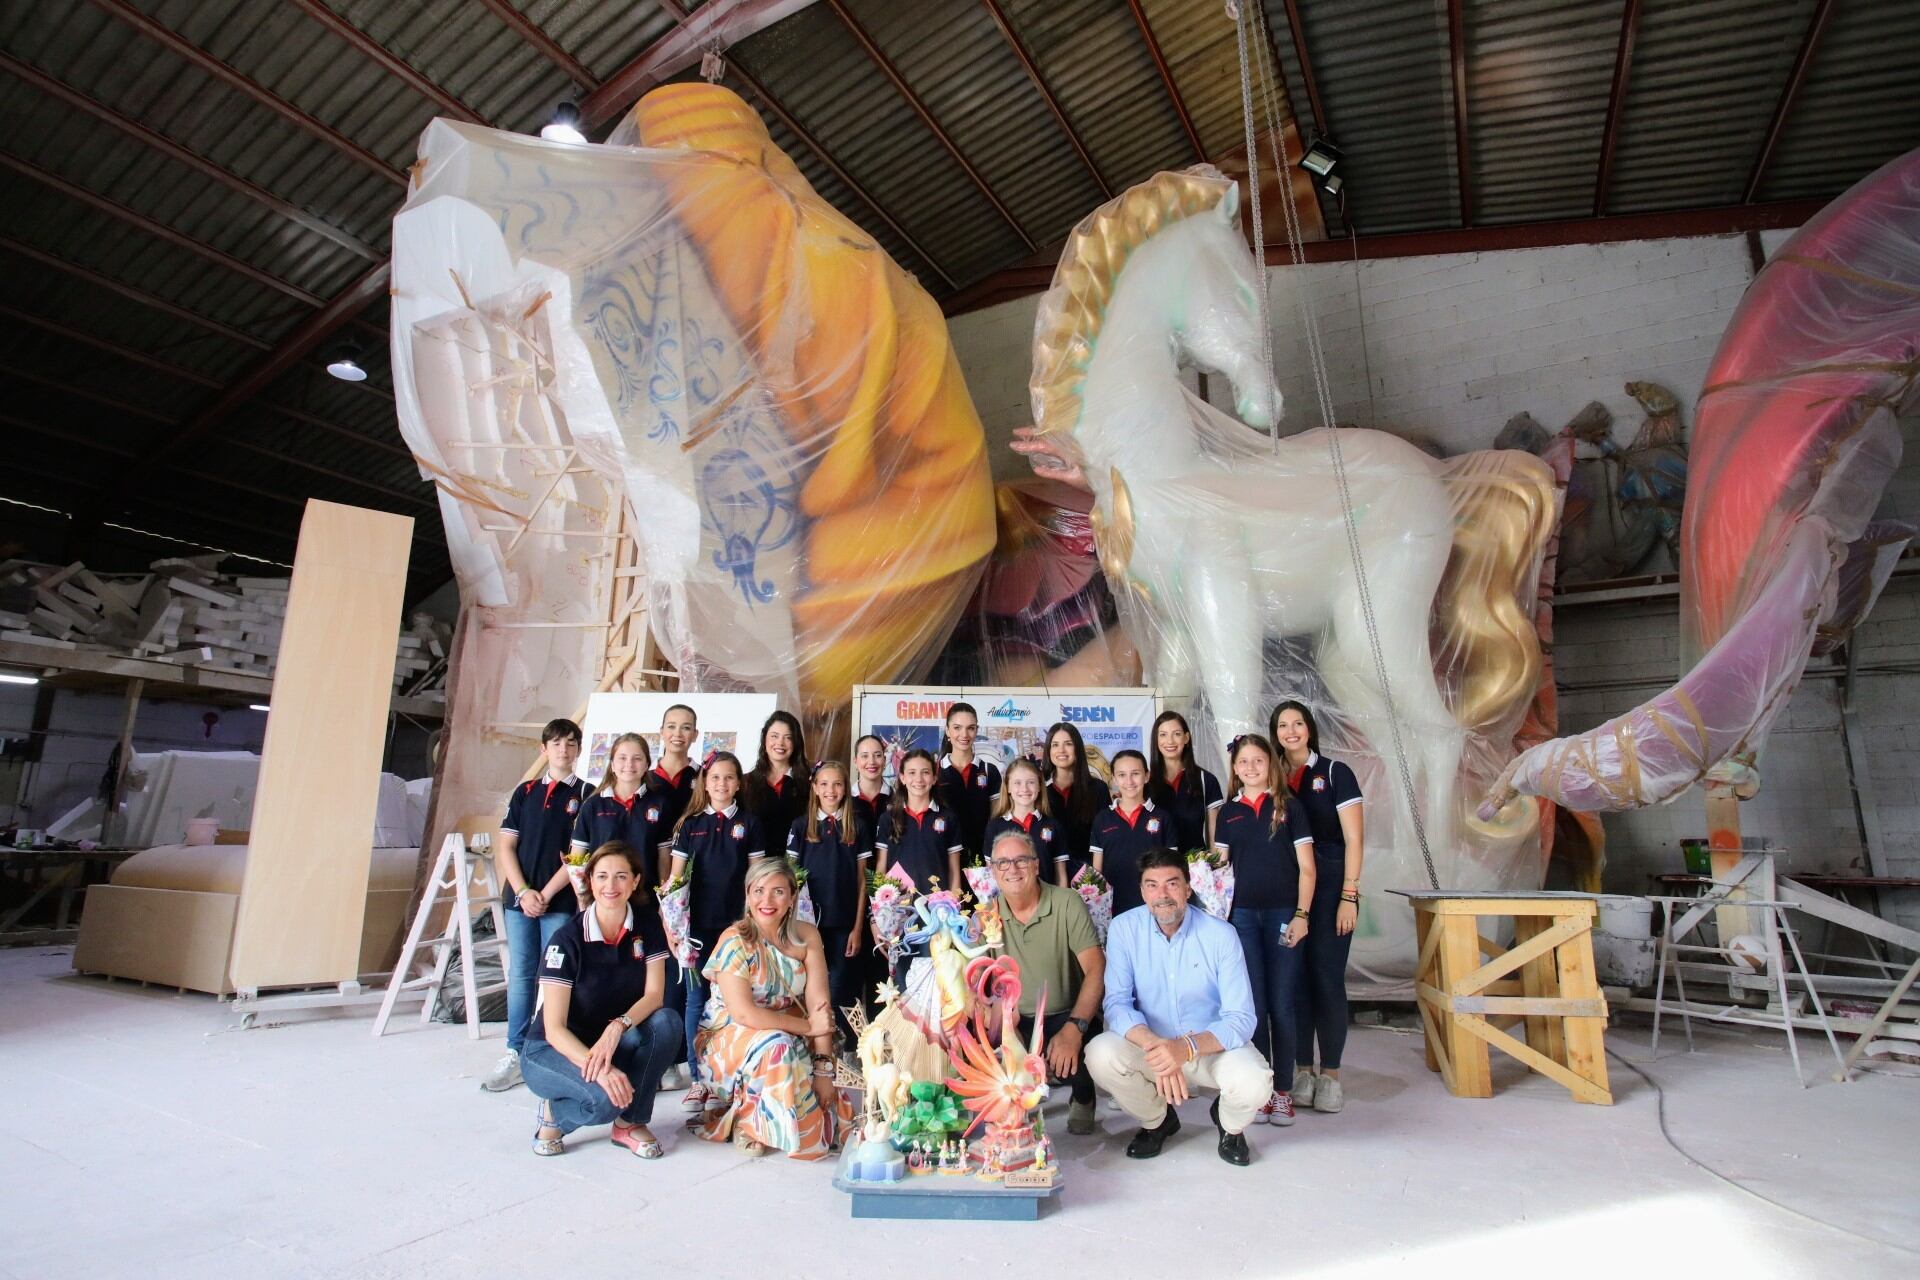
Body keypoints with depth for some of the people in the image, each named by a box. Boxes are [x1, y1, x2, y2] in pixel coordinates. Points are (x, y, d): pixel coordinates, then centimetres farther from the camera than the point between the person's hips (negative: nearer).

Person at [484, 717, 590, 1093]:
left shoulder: (585, 795, 1)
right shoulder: (525, 792, 11)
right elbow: (505, 846, 7)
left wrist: (547, 894, -10)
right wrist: (523, 891, -6)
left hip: (562, 903, -3)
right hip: (519, 897, 3)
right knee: (520, 975, 8)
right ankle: (515, 1053, 18)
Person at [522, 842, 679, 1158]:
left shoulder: (647, 924, -8)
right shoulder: (568, 939, -19)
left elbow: (655, 994, -12)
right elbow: (554, 1029, -21)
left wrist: (618, 1026, -33)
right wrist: (600, 1069, -37)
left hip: (613, 1040, 4)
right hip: (555, 1049, -4)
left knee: (665, 1023, -27)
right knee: (605, 1097, -34)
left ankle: (630, 1122, -8)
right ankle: (554, 1113, 1)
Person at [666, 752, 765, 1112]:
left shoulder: (748, 823, 4)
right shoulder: (691, 823, 6)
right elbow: (676, 874, 6)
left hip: (736, 923, -1)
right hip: (698, 923, 1)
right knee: (697, 998, 5)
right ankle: (699, 1078, 14)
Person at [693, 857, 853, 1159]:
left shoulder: (806, 936, -7)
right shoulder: (734, 940, -18)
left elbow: (819, 1005, -13)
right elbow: (743, 1013, -25)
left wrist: (824, 1068, -22)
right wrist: (807, 1026, -21)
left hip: (793, 1038, 4)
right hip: (729, 1036, -4)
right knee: (777, 1048, -33)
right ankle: (747, 1122, -8)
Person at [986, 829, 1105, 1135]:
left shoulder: (1067, 903, -10)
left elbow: (1097, 970, -16)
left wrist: (1074, 1028, -29)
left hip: (1066, 1016, -2)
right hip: (1014, 1021, 2)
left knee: (1071, 1057, -32)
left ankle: (1083, 1098, 8)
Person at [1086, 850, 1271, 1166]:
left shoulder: (1221, 934, -15)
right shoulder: (1124, 928, -12)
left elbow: (1241, 1019, -18)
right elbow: (1116, 1004, -16)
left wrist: (1188, 1047, -36)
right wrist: (1154, 1045, -36)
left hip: (1213, 1046, -1)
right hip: (1149, 1044, 1)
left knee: (1254, 1082, -32)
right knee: (1100, 1054, -28)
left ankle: (1231, 1126, 10)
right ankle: (1157, 1121, 7)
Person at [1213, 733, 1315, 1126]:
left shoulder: (1289, 806, 3)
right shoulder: (1228, 812, 9)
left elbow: (1306, 866, 0)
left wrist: (1301, 914, -8)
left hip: (1282, 914, -2)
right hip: (1242, 915, 2)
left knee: (1282, 1004, 2)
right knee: (1253, 1003, 3)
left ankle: (1283, 1091, 13)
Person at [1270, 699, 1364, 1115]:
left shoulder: (1335, 773, -1)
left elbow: (1353, 839, -4)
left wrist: (1349, 897, -9)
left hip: (1330, 889, -3)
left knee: (1327, 978, -1)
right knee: (1294, 978, 5)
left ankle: (1330, 1074, 12)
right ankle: (1302, 1069, 17)